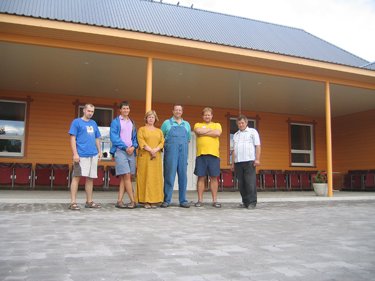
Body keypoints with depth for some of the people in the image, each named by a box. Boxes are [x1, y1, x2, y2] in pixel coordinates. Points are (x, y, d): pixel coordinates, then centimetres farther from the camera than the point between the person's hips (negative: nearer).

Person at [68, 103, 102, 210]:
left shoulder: (93, 123, 19)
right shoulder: (76, 122, 2)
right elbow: (73, 138, -4)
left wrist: (99, 152, 14)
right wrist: (75, 153, -13)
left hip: (93, 155, 6)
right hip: (81, 155, -6)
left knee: (90, 177, 8)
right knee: (77, 176, -7)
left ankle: (89, 201, 15)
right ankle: (73, 202, -3)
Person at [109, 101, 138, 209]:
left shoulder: (132, 123, 20)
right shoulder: (115, 122, 3)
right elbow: (114, 137, -5)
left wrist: (133, 146, -3)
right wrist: (125, 148, -10)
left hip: (131, 151, 5)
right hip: (120, 151, -5)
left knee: (124, 178, 4)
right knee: (126, 176, -11)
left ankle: (119, 201, 8)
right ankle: (133, 201, -6)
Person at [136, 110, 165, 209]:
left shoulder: (159, 131, 20)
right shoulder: (142, 129, 10)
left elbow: (162, 142, 7)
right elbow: (141, 142, -4)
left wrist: (155, 149, -12)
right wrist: (150, 150, -17)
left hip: (156, 157, 3)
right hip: (145, 156, -3)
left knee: (156, 178, -1)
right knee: (145, 177, -6)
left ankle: (153, 201, 3)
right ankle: (146, 201, -3)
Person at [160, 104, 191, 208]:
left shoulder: (187, 124, 19)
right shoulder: (166, 123, 11)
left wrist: (186, 151, 11)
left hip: (183, 152, 3)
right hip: (170, 152, -3)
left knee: (183, 176, 2)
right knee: (169, 175, -4)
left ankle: (183, 201, 7)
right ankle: (166, 200, 2)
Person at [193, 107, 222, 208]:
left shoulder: (217, 125, 15)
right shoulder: (198, 125, 15)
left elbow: (218, 133, -7)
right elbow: (198, 131, -8)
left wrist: (203, 133, -4)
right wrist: (210, 130, 1)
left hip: (214, 154, 0)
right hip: (201, 154, 0)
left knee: (214, 178, 1)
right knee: (201, 177, 1)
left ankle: (214, 200, 7)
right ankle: (200, 200, 7)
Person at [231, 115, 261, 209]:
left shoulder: (252, 131, 10)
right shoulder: (236, 135, 24)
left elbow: (258, 146, 1)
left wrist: (257, 159, -10)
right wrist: (233, 163, 16)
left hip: (249, 161, -5)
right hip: (238, 162, 5)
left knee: (250, 182, -10)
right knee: (241, 183, 2)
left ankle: (252, 202, -5)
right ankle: (245, 202, 8)